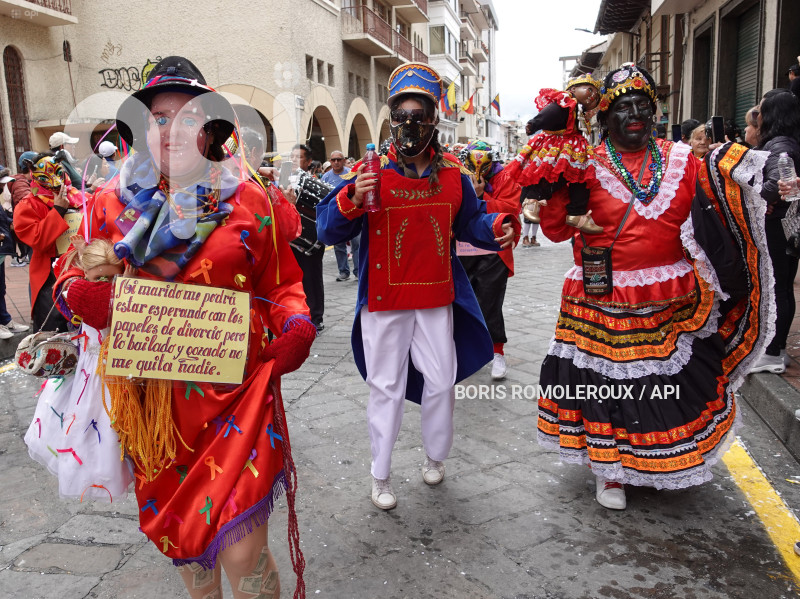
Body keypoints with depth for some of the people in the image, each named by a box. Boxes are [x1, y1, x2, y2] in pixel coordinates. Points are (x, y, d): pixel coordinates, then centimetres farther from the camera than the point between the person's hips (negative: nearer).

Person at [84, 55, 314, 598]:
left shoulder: (247, 201, 0)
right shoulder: (111, 204, 5)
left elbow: (282, 283, 6)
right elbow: (73, 285, 12)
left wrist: (296, 326, -14)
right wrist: (87, 296, -12)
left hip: (234, 396, -3)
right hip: (153, 399, 3)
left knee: (242, 551, -5)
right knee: (179, 535, 20)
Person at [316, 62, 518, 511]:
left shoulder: (452, 173, 2)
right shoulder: (371, 171, -8)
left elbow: (471, 221, 12)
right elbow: (329, 229, -10)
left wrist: (499, 228, -9)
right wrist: (352, 199, -28)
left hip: (437, 298, 3)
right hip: (384, 300, -2)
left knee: (441, 381, 12)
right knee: (386, 388, 7)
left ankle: (436, 457, 38)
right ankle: (381, 477, 24)